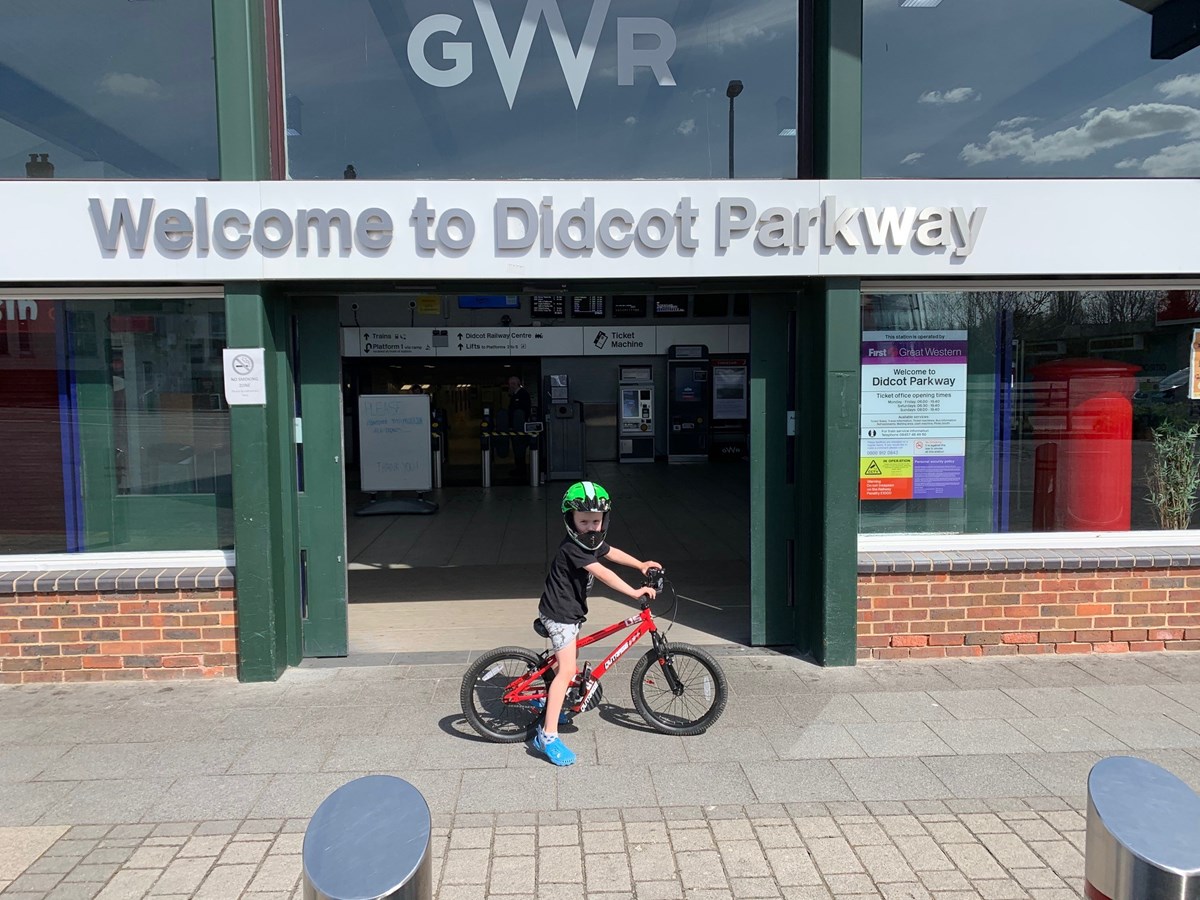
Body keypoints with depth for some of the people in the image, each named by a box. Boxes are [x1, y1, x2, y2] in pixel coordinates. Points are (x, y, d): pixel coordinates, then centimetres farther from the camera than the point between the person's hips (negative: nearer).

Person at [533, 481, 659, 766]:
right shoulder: (572, 548, -27)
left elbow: (611, 552, 21)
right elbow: (603, 573, -34)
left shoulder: (592, 542, 2)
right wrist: (634, 592, -35)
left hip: (570, 611, 10)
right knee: (567, 670, -15)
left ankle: (548, 706, 46)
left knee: (565, 665, 25)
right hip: (559, 614, -10)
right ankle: (548, 736, -13)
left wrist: (640, 564, 17)